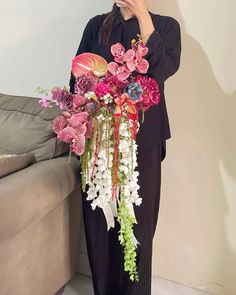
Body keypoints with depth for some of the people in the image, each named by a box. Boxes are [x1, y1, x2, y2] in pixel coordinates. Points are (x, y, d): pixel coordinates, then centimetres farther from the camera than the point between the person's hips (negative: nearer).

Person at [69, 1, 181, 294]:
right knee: (98, 218, 7)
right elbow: (77, 78, 9)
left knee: (137, 220, 2)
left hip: (142, 138, -2)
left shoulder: (166, 25, 5)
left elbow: (163, 69, -14)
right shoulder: (96, 25, 11)